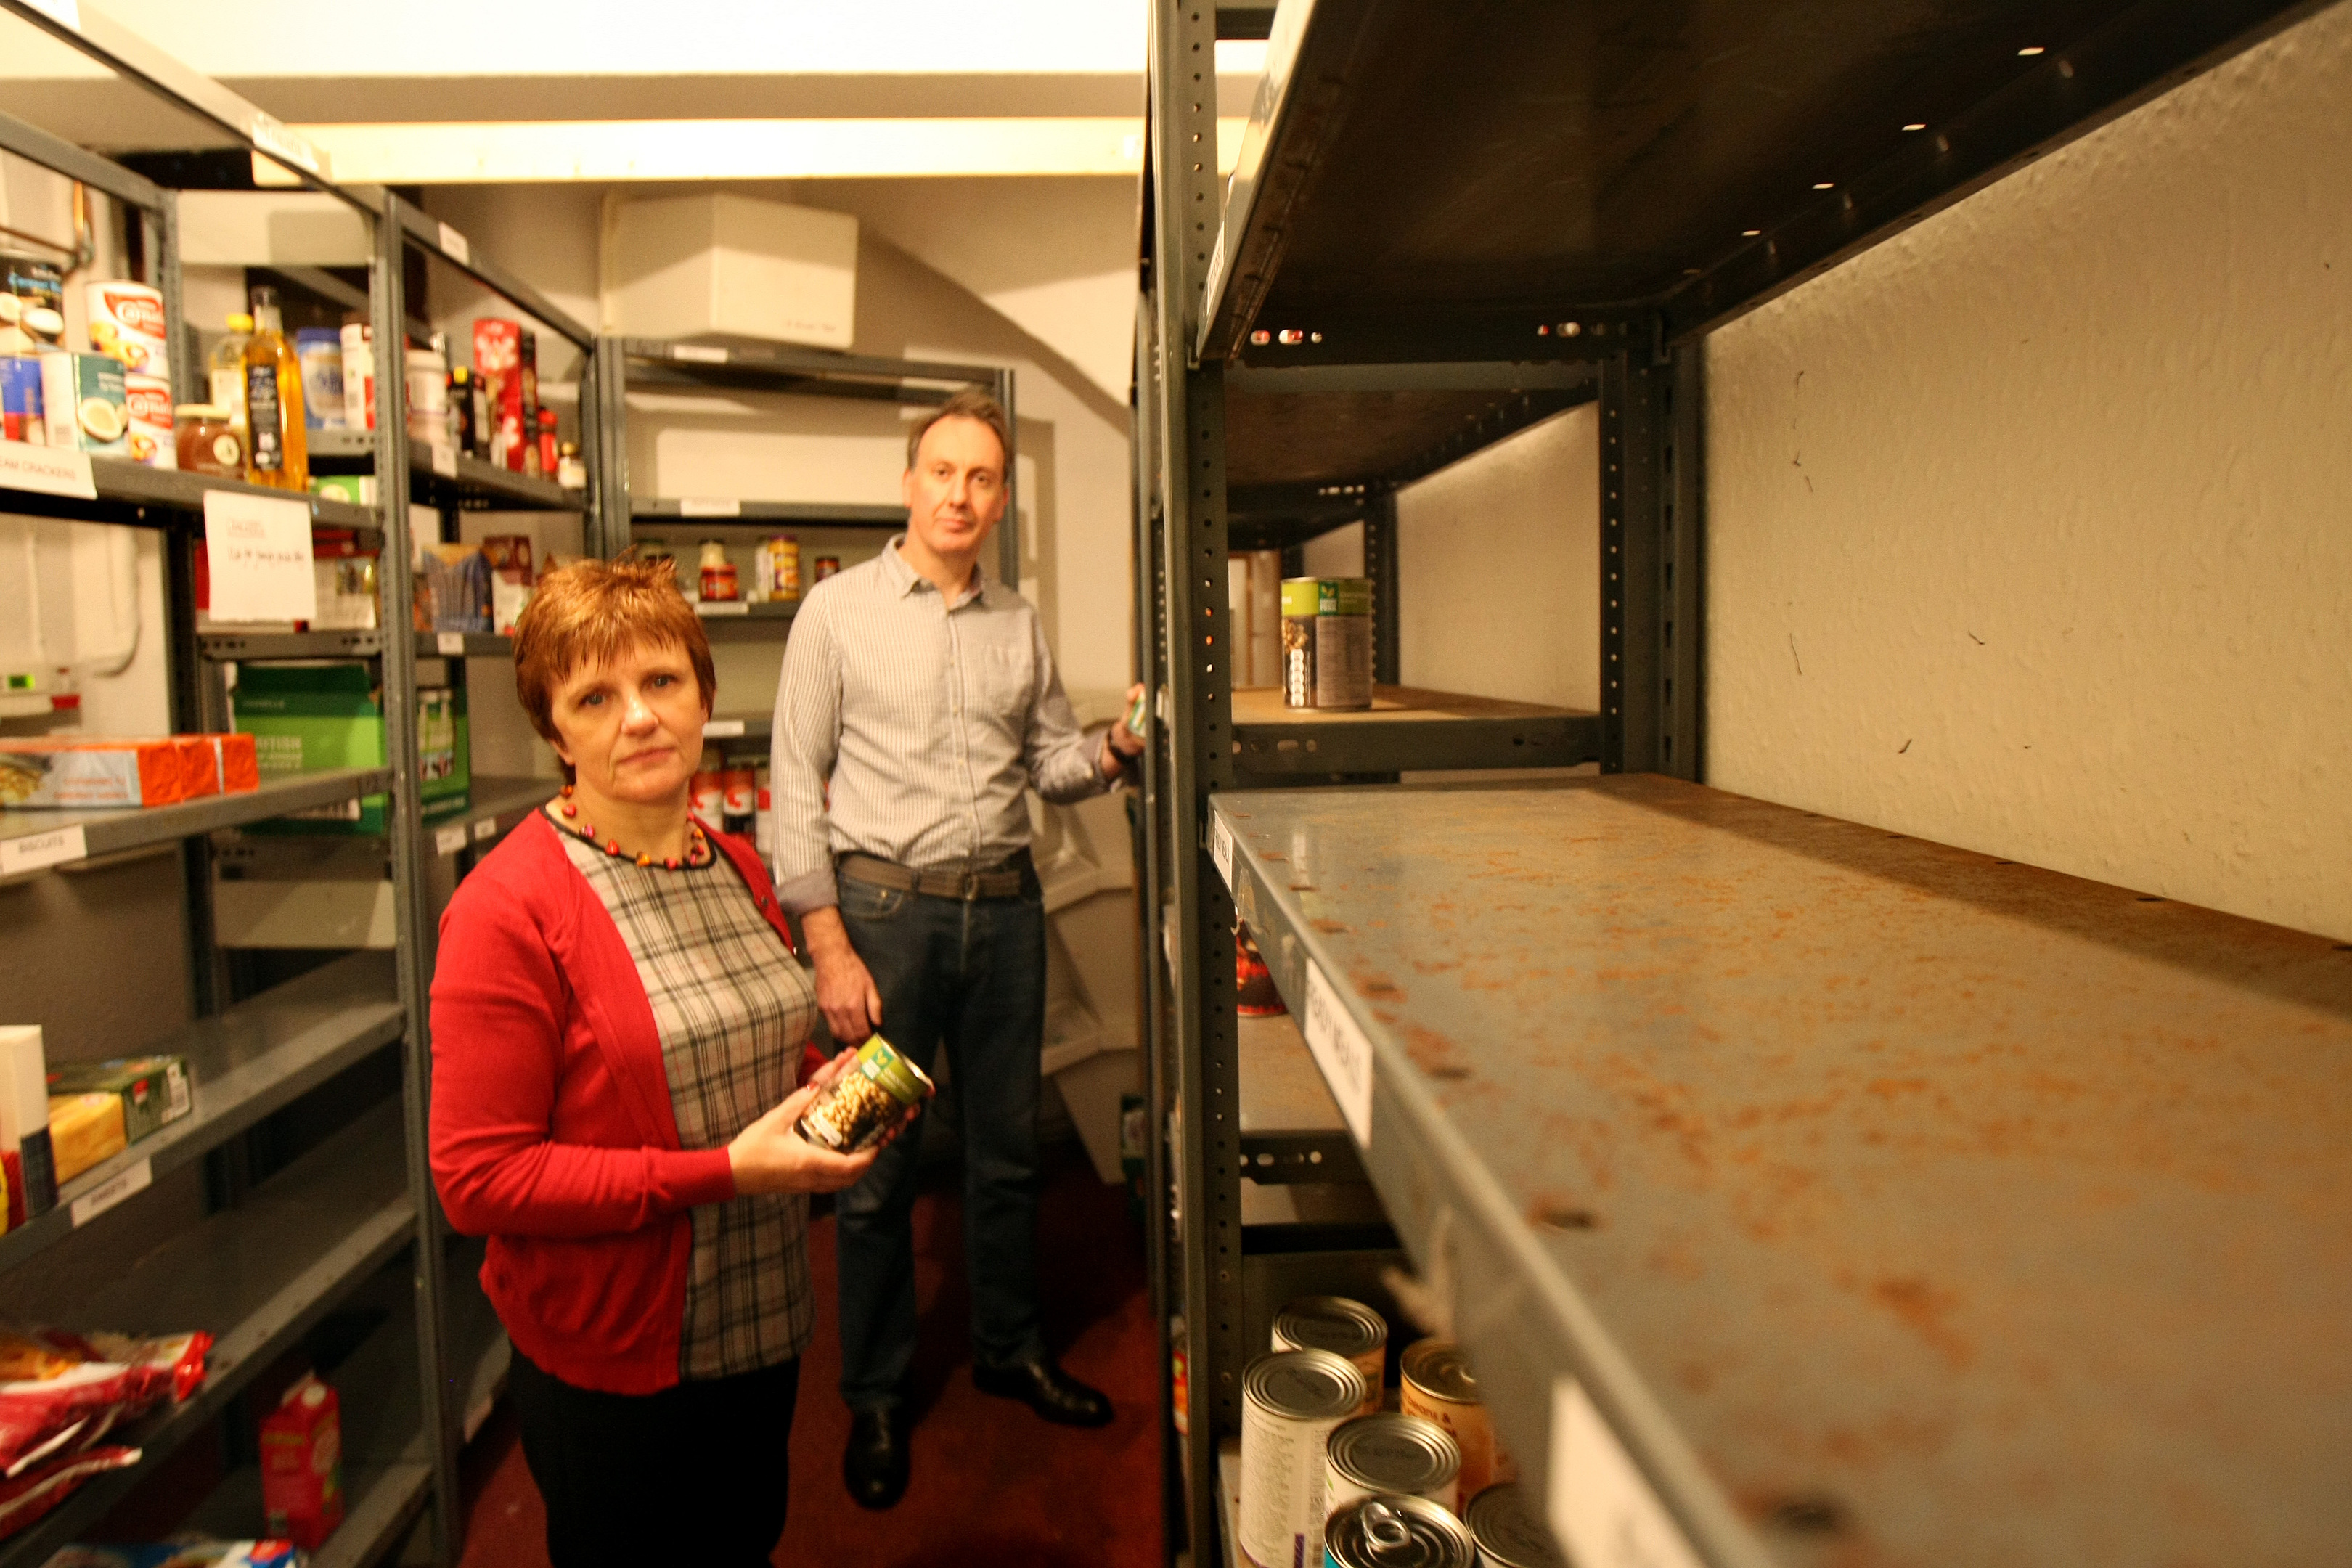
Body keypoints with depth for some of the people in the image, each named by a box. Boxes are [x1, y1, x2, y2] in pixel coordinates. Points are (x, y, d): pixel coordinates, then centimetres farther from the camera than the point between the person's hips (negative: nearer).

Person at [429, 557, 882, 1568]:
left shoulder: (737, 870, 3)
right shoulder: (506, 908, -20)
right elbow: (476, 1178, -21)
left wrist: (829, 1088, -4)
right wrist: (724, 1171, -25)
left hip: (763, 1332, 7)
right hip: (606, 1362, -6)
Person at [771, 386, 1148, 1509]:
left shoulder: (1019, 624, 11)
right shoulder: (839, 609, -1)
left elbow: (1049, 762, 15)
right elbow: (796, 785, -5)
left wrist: (1110, 752, -8)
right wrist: (829, 945, -11)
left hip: (1004, 907, 4)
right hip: (883, 905, -4)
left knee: (1006, 1148, 14)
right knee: (876, 1166, 4)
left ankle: (1008, 1349, 34)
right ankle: (875, 1397, 23)